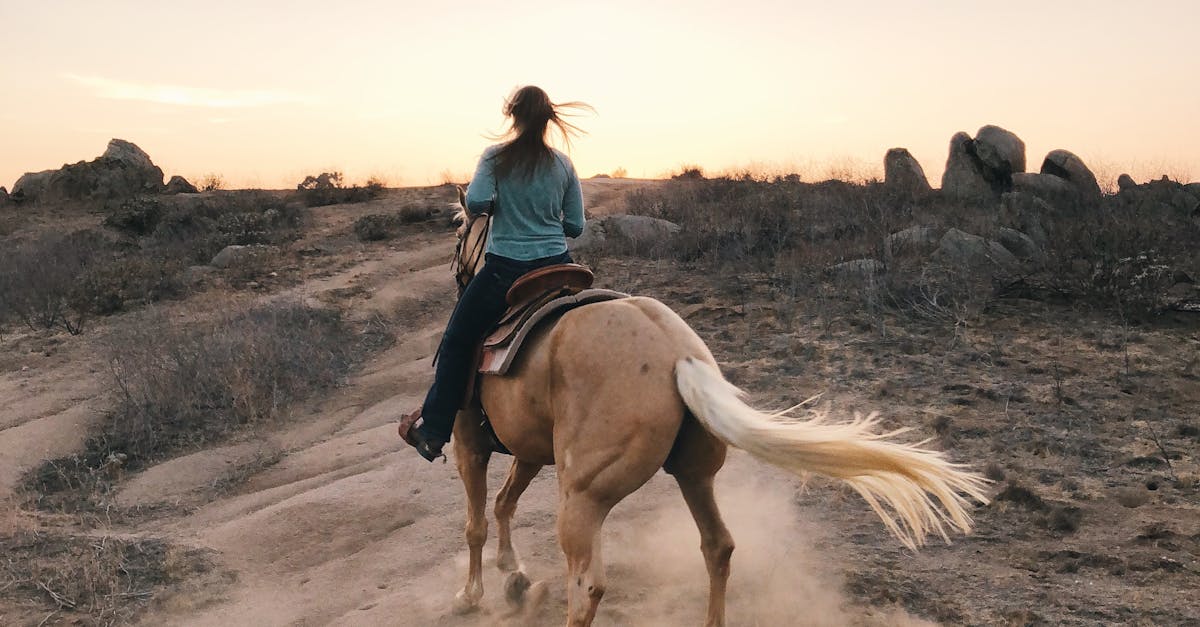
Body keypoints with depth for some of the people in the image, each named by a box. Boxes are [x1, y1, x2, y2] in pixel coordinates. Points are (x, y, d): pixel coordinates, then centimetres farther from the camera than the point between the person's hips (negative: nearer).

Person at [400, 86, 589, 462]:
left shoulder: (496, 158, -5)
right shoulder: (564, 165, 3)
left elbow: (475, 201, -19)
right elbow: (575, 226, 5)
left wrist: (498, 207, 4)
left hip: (504, 271, -2)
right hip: (556, 268, 3)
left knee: (456, 344, 12)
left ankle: (432, 431, 16)